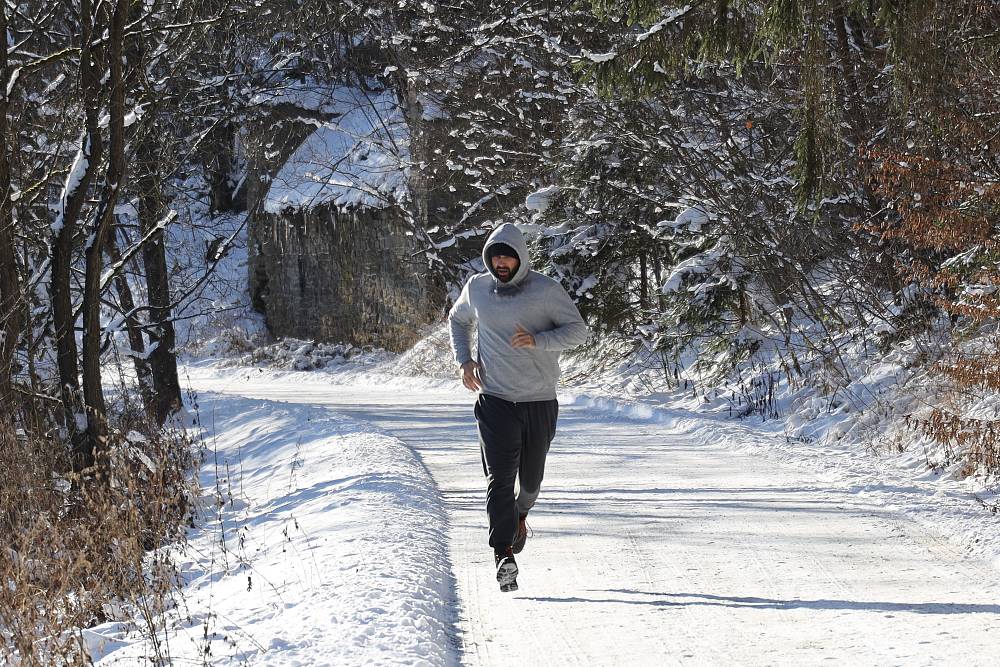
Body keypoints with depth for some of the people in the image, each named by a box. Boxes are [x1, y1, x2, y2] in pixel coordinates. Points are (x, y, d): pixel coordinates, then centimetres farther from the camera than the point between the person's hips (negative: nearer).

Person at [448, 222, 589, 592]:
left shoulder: (546, 290, -6)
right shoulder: (476, 288, 3)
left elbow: (578, 329, -5)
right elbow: (457, 320, 21)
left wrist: (537, 340, -21)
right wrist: (464, 360, 5)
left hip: (539, 399, 0)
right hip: (495, 399, 0)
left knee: (531, 477, 14)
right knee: (500, 478, -14)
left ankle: (520, 513, 48)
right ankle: (504, 555, -19)